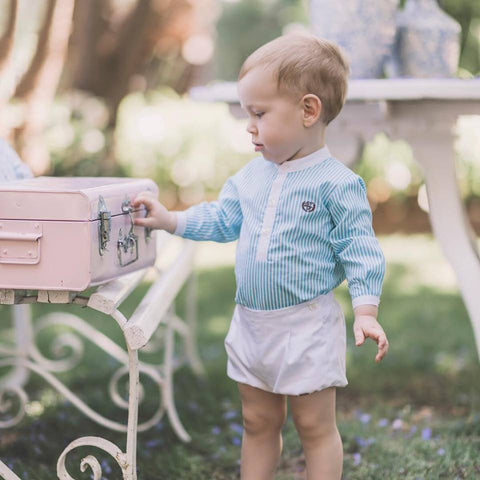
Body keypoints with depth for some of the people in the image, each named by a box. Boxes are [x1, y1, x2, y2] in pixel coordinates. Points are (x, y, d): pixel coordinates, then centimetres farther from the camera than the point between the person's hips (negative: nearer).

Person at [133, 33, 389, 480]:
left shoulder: (337, 183, -13)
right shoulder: (250, 177, 6)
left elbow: (359, 249, -12)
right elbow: (220, 220, 17)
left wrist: (365, 312, -18)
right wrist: (169, 220, 8)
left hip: (308, 326, -6)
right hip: (251, 323, 6)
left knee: (315, 427, 4)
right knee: (258, 424, 17)